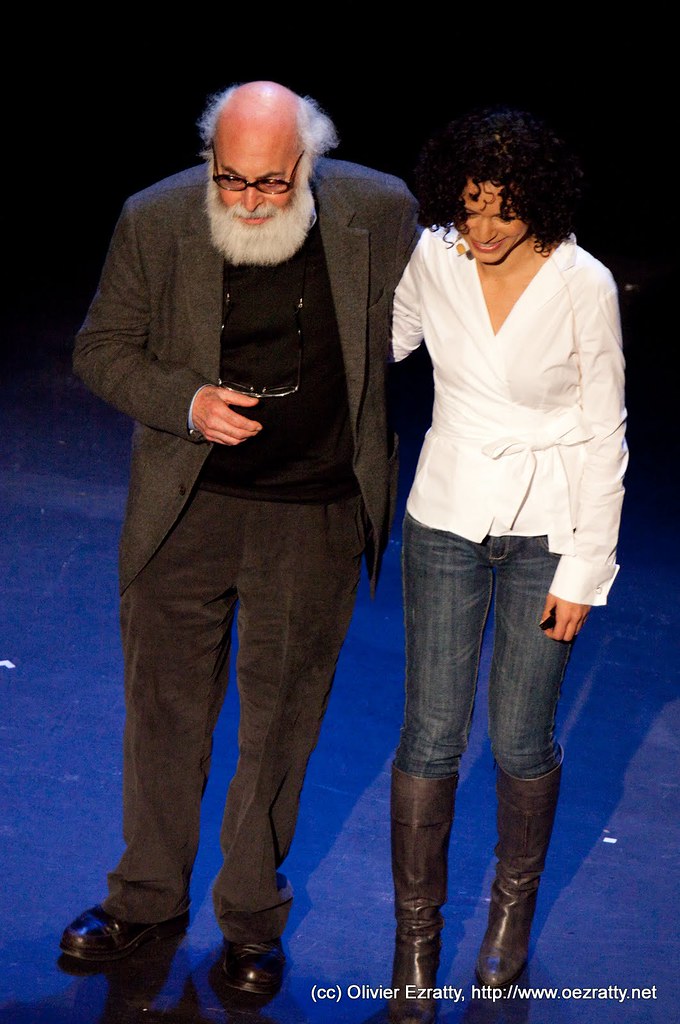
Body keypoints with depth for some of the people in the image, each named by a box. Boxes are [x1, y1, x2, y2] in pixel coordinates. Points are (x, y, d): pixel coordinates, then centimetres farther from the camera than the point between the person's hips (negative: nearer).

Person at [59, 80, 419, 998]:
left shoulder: (381, 213, -9)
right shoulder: (154, 222, -9)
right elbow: (102, 349, -1)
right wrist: (186, 404, -18)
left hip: (316, 518, 0)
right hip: (184, 507, 1)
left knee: (281, 718, 10)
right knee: (165, 705, 12)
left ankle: (253, 914, 29)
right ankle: (150, 896, 32)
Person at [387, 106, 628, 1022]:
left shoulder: (583, 284, -15)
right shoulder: (432, 262, -7)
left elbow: (603, 437, -8)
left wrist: (583, 571, -7)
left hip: (548, 526, -2)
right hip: (448, 516, 2)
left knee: (522, 741, 5)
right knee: (431, 734, 1)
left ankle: (514, 903, 34)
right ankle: (416, 938, 17)